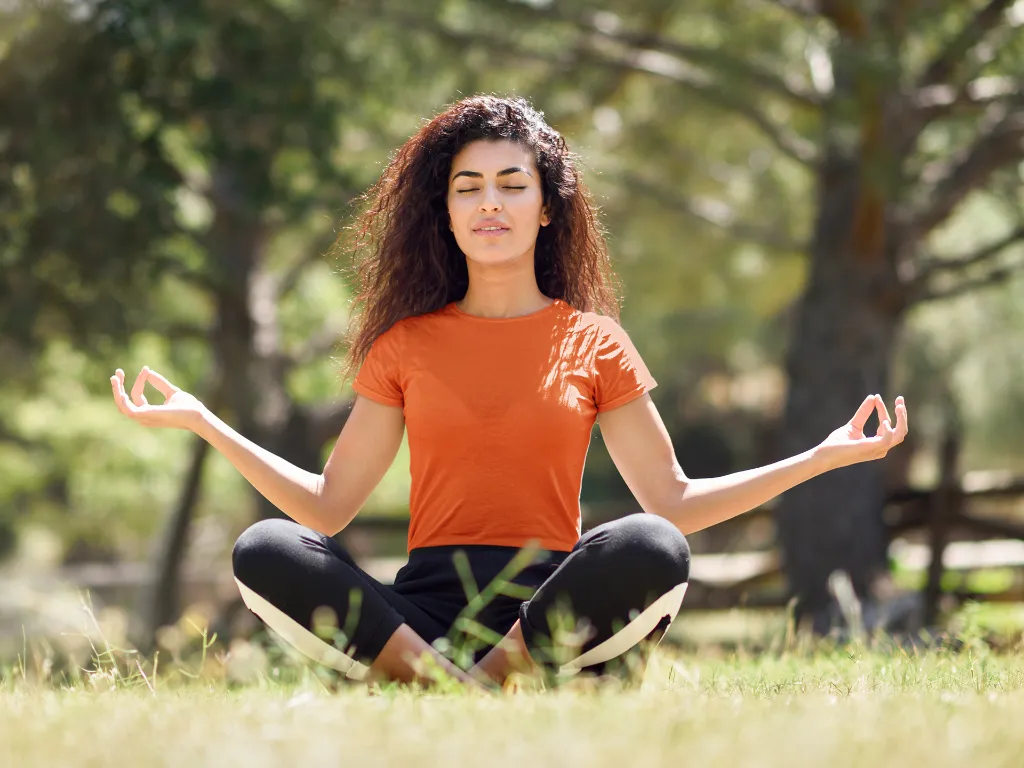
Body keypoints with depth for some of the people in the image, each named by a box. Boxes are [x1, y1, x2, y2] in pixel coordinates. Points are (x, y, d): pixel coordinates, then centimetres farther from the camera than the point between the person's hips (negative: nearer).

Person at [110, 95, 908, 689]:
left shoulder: (594, 344, 12)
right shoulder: (406, 344, 14)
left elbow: (673, 502, 10)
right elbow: (329, 505, 13)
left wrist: (821, 457, 2)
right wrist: (201, 420, 8)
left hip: (553, 605, 0)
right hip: (423, 608, 1)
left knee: (651, 548, -33)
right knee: (264, 551, -26)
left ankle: (485, 681, -23)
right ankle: (449, 680, -31)